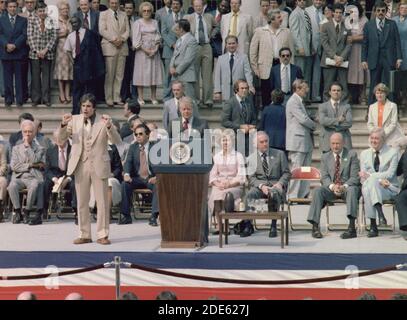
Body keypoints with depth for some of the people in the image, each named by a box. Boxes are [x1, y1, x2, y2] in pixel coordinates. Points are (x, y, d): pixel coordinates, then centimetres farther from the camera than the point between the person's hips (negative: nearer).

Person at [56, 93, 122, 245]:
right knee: (82, 203, 7)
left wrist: (109, 126, -26)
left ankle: (103, 235, 7)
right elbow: (60, 138, 4)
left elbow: (117, 141, -9)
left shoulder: (103, 121, -2)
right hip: (80, 166, 3)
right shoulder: (74, 120, 6)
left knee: (102, 202, 0)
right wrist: (63, 124, -15)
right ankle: (84, 235, 15)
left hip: (99, 166, -2)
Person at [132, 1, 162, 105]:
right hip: (142, 51, -4)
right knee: (141, 73, -4)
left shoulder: (155, 23, 11)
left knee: (154, 73, 3)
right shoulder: (138, 23, -1)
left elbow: (158, 37, 6)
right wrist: (146, 50, -13)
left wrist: (155, 49, -9)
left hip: (154, 51, 4)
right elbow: (136, 40, -6)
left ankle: (154, 97, 9)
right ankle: (140, 97, -3)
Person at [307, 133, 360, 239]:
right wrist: (332, 186, -20)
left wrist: (344, 186, -24)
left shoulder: (352, 154, 3)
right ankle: (315, 227, -30)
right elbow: (324, 177, 2)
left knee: (352, 190, -36)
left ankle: (352, 227, -42)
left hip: (347, 187, -2)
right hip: (331, 188, 2)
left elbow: (355, 176, -6)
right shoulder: (325, 157, 12)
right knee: (317, 190, -27)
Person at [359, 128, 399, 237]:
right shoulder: (364, 153, 15)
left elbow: (390, 174, -8)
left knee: (371, 181, -36)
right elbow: (363, 176, 3)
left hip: (389, 189, -2)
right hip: (370, 186, 3)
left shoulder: (392, 153, 5)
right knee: (366, 189, -37)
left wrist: (370, 176, -17)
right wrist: (380, 180, -16)